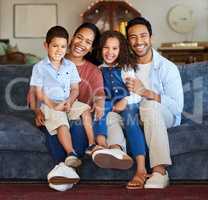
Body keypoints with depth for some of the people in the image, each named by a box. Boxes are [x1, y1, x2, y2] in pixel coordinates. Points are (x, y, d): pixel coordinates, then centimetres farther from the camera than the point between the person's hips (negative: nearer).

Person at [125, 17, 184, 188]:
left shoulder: (167, 67, -7)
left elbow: (177, 107, -14)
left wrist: (146, 92, -24)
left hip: (165, 117, -4)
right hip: (135, 116, 4)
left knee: (150, 105, -38)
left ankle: (159, 171, -43)